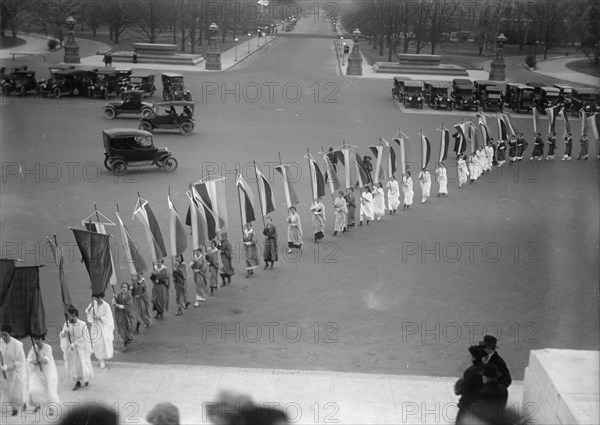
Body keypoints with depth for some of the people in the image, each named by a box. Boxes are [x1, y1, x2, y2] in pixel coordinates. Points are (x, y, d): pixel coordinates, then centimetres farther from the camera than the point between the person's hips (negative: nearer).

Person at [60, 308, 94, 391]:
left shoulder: (82, 325, -15)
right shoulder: (67, 324, -4)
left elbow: (84, 337, -13)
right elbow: (62, 336, -4)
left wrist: (74, 344, -18)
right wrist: (64, 331, -27)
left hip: (81, 348, -3)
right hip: (71, 349, 3)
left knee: (83, 365, 4)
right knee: (74, 366, 9)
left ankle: (86, 378, 32)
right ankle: (78, 383, 24)